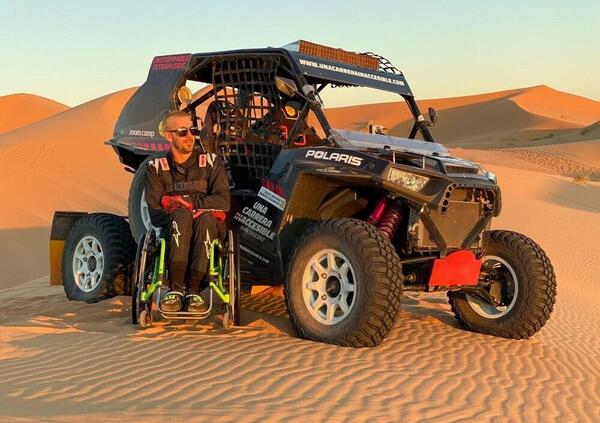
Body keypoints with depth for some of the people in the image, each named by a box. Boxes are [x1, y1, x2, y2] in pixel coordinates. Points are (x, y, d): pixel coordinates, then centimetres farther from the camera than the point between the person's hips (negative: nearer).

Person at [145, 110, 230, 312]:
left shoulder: (211, 162, 11)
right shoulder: (156, 167, 10)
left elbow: (223, 202, -3)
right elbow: (155, 214, -1)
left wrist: (190, 202, -14)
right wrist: (180, 210, -21)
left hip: (208, 228, 0)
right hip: (172, 230, 0)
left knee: (206, 218, -35)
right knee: (182, 216, -35)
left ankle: (193, 290, -40)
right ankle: (175, 287, -42)